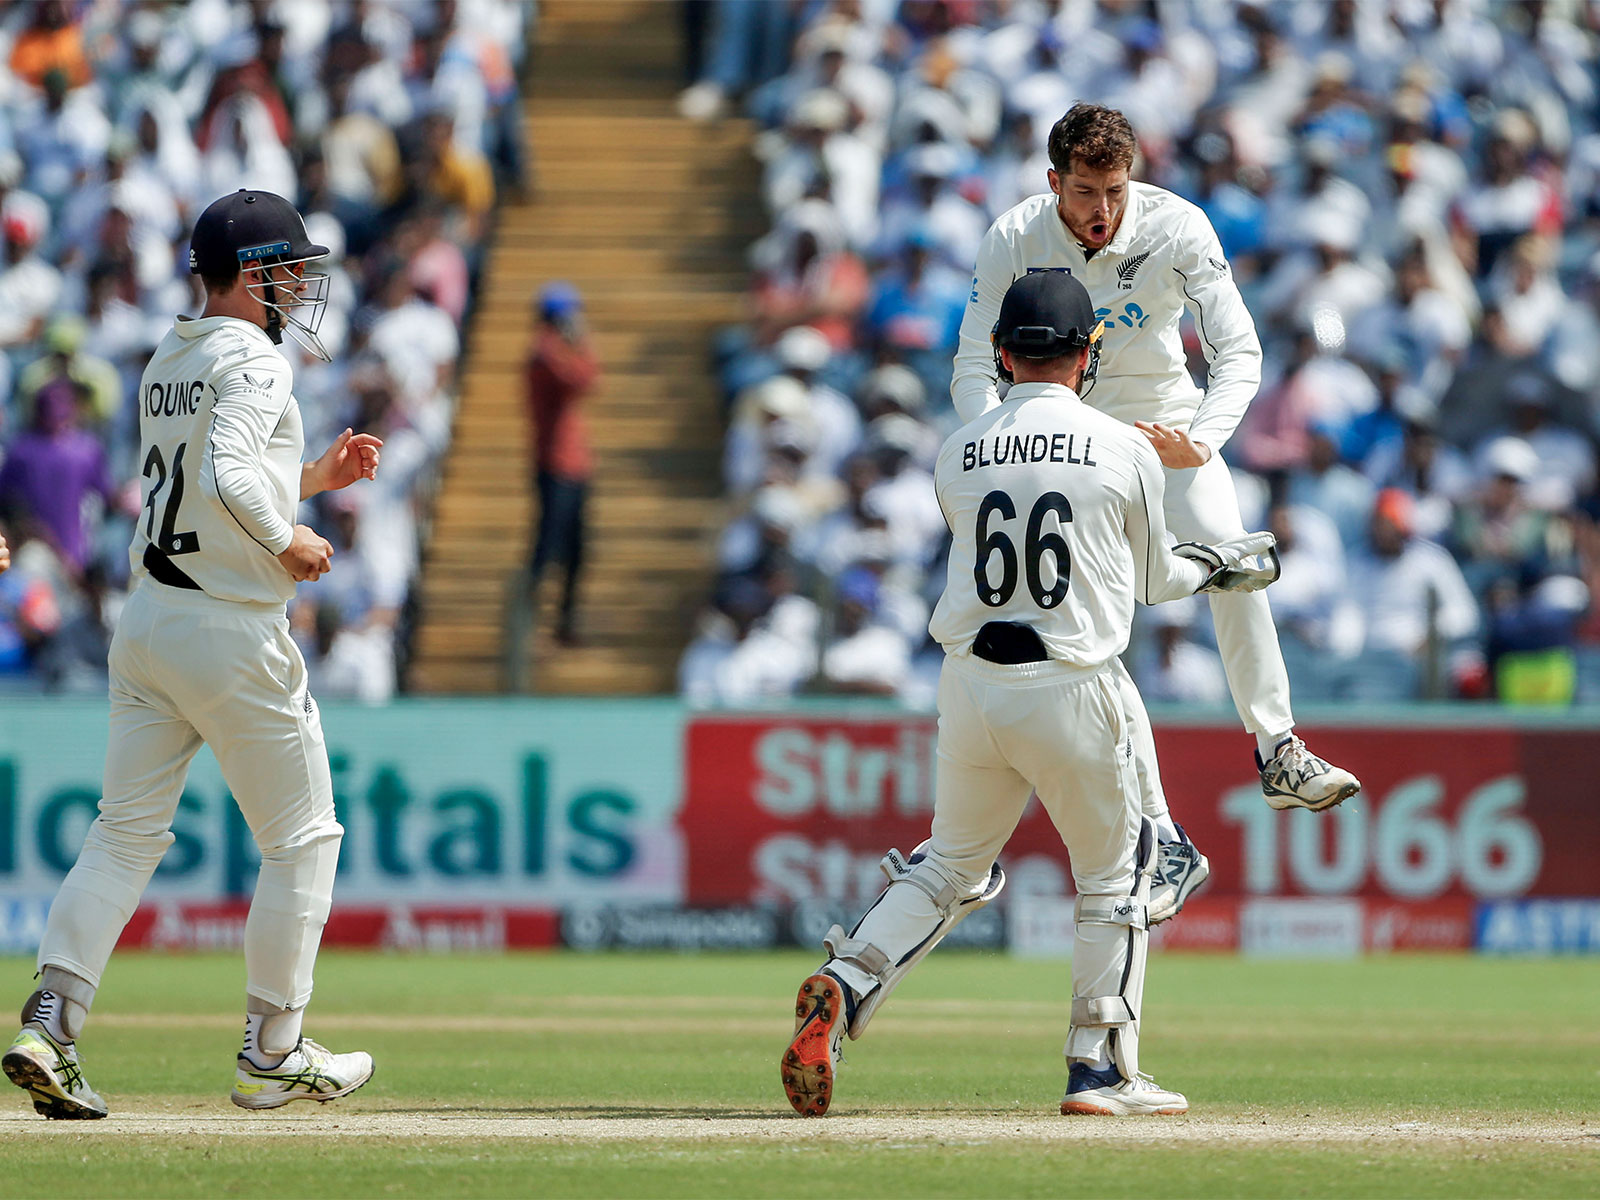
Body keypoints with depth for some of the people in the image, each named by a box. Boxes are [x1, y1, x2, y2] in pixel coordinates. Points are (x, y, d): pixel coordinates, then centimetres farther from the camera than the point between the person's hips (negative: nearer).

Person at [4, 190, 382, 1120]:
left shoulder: (165, 366, 16)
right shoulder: (254, 360, -12)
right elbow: (226, 480, -28)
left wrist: (314, 476, 22)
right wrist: (291, 543, -13)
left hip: (147, 623, 8)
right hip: (234, 633, -8)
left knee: (127, 834, 6)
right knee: (302, 838, 5)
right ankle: (273, 1056, 8)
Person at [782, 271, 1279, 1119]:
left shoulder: (957, 455, 6)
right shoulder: (1126, 451, -3)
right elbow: (1148, 580, 10)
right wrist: (1218, 567, 31)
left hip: (970, 688, 3)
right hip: (1072, 691, -3)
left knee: (951, 866, 17)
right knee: (1115, 875, 13)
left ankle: (843, 984, -5)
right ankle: (1101, 1071, 11)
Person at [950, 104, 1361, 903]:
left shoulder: (1176, 228, -18)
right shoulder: (1014, 242, -16)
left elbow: (1239, 352, -17)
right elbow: (973, 370, -13)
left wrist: (1200, 443, -35)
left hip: (1167, 423, 0)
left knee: (1227, 553, -28)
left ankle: (1277, 751, -19)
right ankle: (1162, 841, -5)